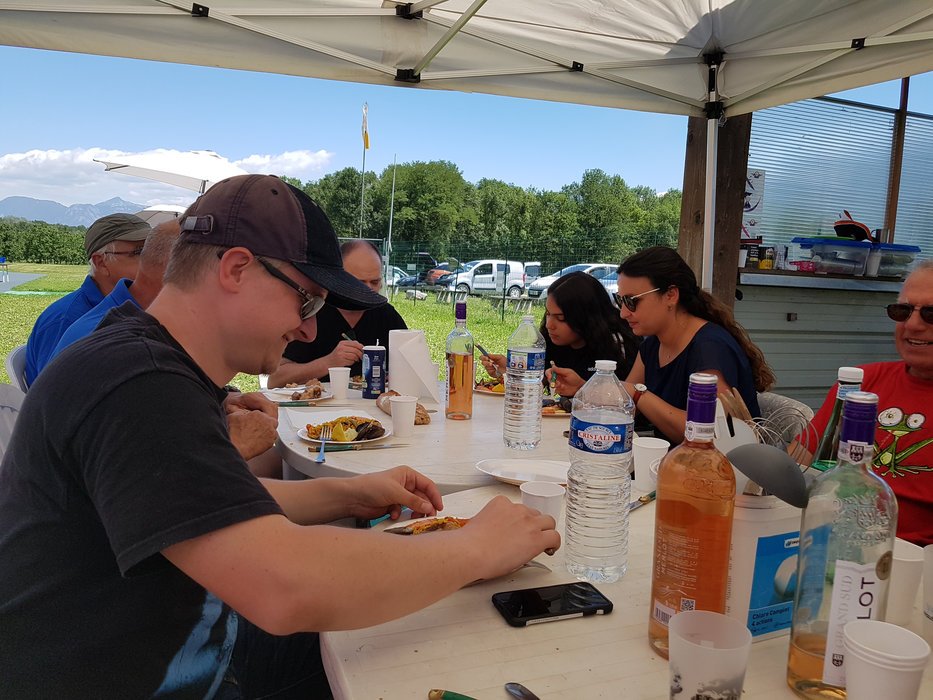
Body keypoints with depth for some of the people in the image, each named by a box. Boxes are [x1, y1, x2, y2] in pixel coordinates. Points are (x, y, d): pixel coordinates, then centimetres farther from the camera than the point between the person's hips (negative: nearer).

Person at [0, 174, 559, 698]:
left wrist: (346, 497, 1)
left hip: (182, 649, 8)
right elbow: (286, 590, -38)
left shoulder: (149, 362, 4)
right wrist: (479, 549, -24)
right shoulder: (135, 387, -29)